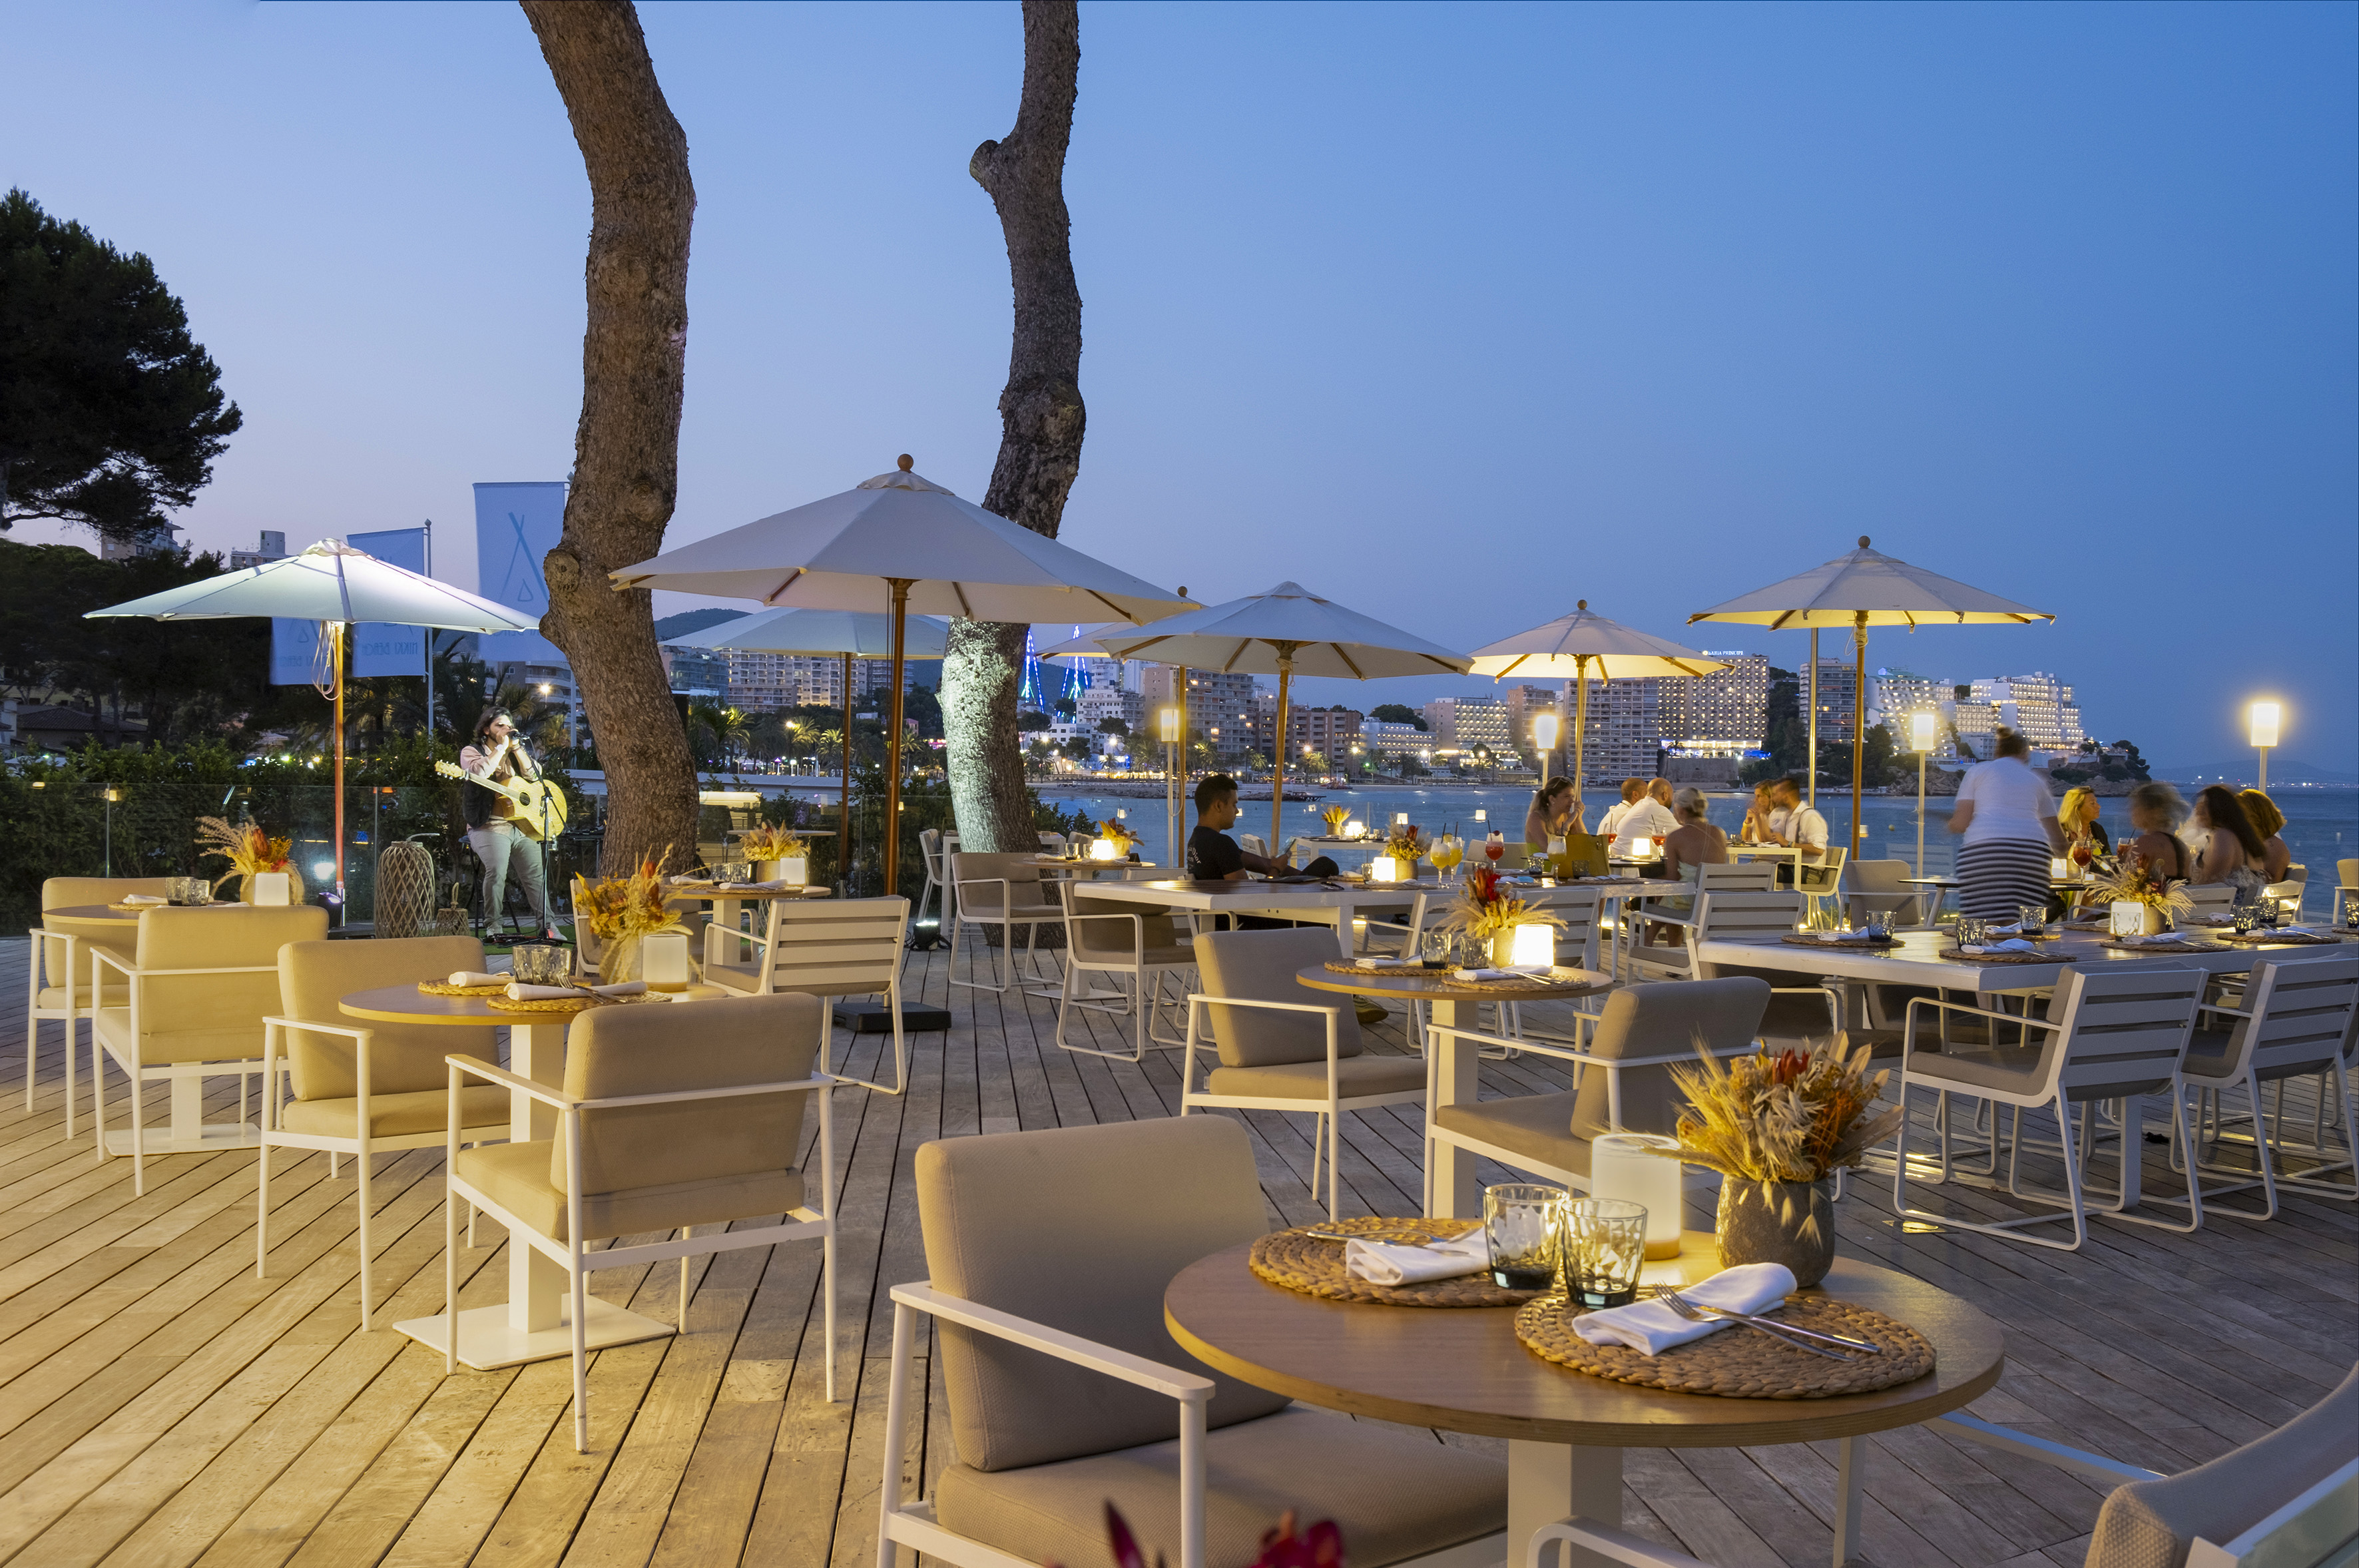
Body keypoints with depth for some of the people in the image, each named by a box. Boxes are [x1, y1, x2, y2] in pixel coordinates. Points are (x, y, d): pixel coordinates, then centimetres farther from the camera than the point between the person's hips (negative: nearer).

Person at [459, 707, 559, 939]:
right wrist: (501, 747, -6)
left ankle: (547, 926, -9)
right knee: (497, 870, -27)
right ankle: (492, 925, -17)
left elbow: (535, 775, 8)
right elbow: (479, 773, -14)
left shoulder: (516, 753, 23)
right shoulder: (471, 752, 8)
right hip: (489, 825, -5)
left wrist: (516, 747, 2)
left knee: (535, 874, -8)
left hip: (523, 825, 5)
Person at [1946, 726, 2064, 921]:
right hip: (2033, 848, 3)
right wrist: (2060, 852, 54)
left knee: (1983, 925, -7)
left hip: (1984, 848, -3)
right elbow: (2057, 837, 33)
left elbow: (1960, 823, 7)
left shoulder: (1977, 771, 18)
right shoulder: (2035, 780, 29)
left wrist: (1950, 823, 30)